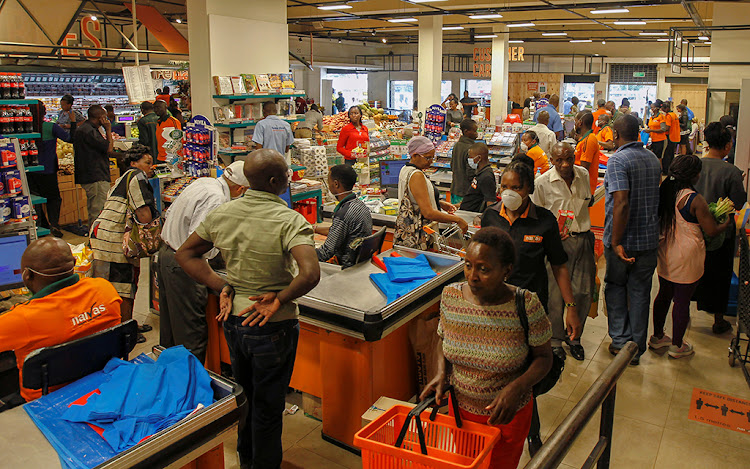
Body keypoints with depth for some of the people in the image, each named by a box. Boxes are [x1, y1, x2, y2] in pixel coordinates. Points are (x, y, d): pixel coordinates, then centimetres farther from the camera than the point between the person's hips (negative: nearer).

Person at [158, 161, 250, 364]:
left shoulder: (203, 182, 5)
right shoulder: (216, 199, -23)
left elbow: (170, 213, 16)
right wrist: (218, 252, -11)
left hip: (166, 252, 10)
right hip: (182, 265, -10)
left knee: (169, 321, 23)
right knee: (191, 333, 0)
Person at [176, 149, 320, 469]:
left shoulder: (221, 214, -4)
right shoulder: (289, 221, -23)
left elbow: (185, 254, 5)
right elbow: (310, 274, -36)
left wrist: (222, 287, 0)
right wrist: (279, 299, -20)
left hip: (233, 319, 7)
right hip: (271, 325, -6)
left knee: (244, 393, 28)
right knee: (267, 406, 13)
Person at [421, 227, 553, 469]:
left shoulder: (525, 305, -24)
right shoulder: (451, 295, -14)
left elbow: (544, 357, -12)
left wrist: (517, 387, -28)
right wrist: (441, 372, -13)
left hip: (507, 415, -3)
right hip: (460, 409, 3)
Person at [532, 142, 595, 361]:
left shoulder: (583, 175, 7)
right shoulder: (542, 182, -7)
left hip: (583, 239, 4)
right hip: (558, 242, -4)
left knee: (583, 292, 6)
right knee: (556, 294, -1)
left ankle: (574, 337, 27)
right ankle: (555, 341, 18)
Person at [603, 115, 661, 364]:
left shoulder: (617, 160, -17)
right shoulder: (653, 159, 7)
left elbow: (621, 203, -26)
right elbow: (654, 197, 15)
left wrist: (616, 242, -23)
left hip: (623, 240, -5)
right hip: (649, 238, 5)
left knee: (616, 287, 14)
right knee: (640, 292, 12)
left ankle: (621, 341, 16)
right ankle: (636, 348, 20)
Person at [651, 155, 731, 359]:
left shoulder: (664, 191, -2)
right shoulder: (695, 200, -20)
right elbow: (712, 231, -12)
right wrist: (727, 221, 9)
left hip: (665, 255, 7)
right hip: (686, 258, -6)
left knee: (664, 295, 19)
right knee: (682, 301, 7)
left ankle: (657, 336, 33)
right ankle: (677, 346, 20)